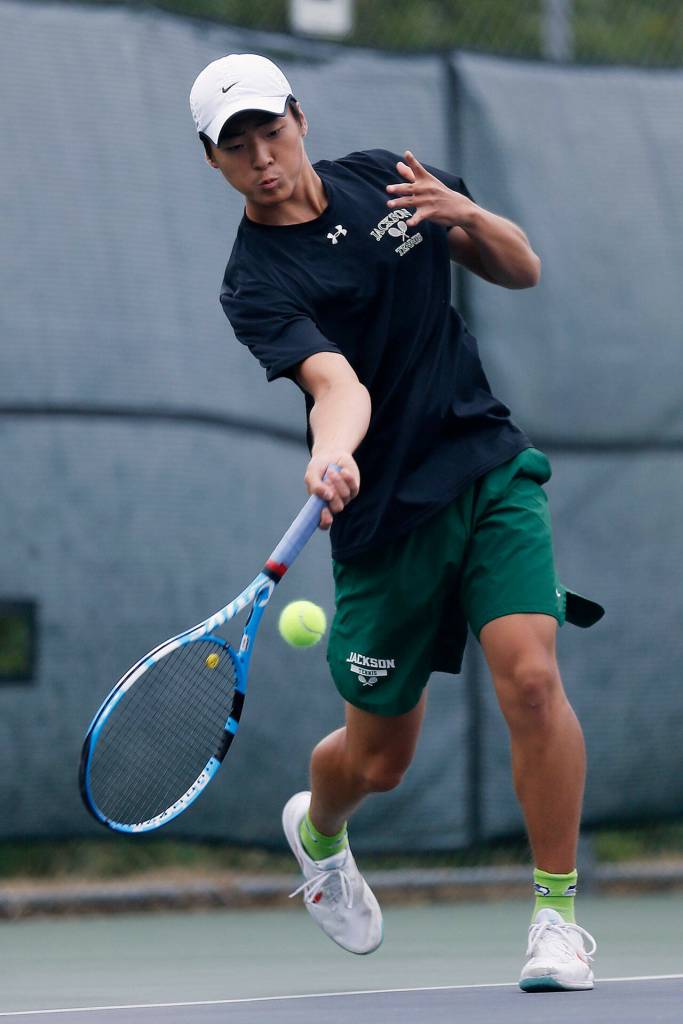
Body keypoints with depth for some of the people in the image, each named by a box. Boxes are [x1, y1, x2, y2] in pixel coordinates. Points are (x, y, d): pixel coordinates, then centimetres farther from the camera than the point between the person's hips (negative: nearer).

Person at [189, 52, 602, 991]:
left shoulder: (381, 178, 5)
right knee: (377, 760, 9)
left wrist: (468, 215, -9)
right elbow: (339, 384, -28)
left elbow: (521, 271, 11)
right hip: (385, 512, -2)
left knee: (530, 675, -21)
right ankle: (316, 830, 47)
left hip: (492, 468, 2)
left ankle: (557, 915, -9)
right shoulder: (255, 285, -11)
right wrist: (331, 455, -50)